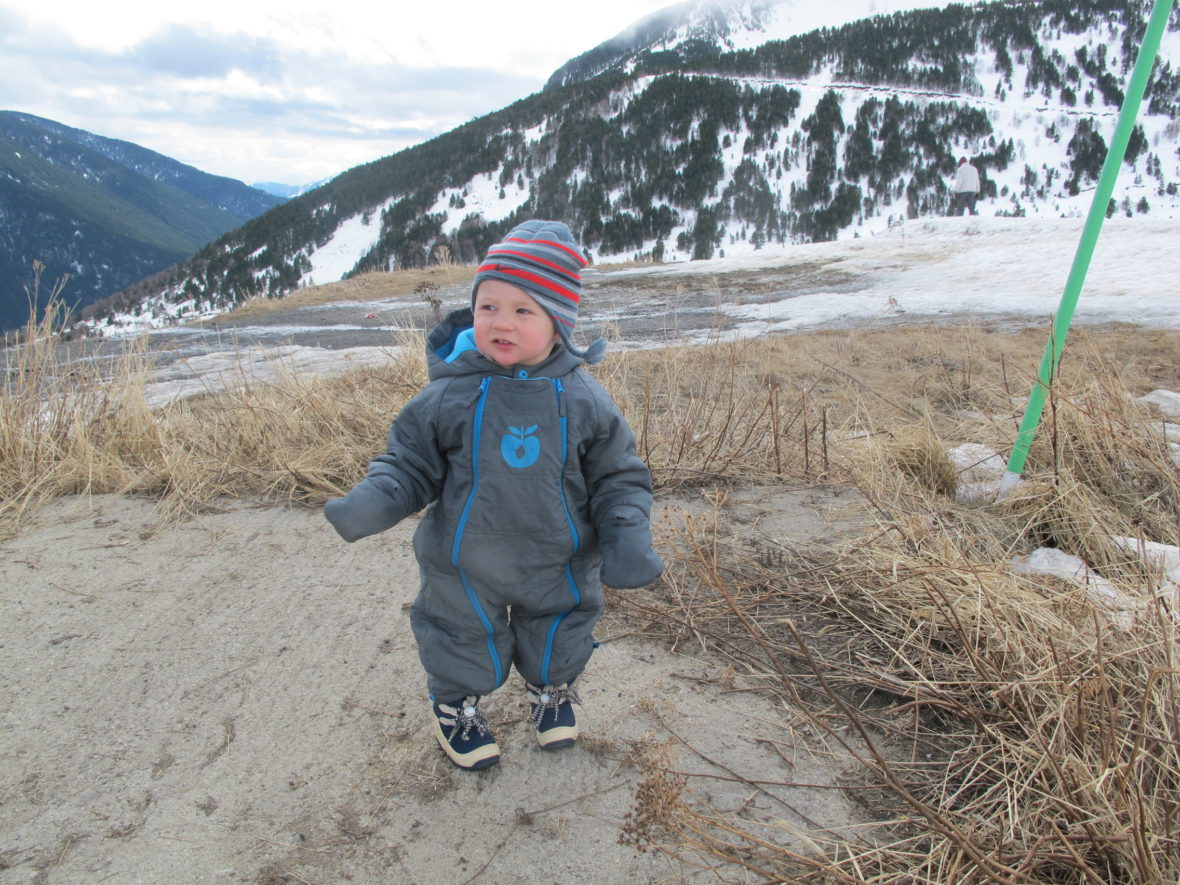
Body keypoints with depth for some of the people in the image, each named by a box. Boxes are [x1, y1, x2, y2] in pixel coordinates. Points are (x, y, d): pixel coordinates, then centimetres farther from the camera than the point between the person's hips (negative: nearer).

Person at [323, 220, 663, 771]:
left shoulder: (583, 400, -12)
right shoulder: (448, 397, -15)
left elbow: (617, 478, -5)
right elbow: (409, 465, -8)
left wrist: (627, 539, -18)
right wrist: (372, 502, -27)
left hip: (559, 569, 2)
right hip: (465, 569, -1)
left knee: (556, 649, 25)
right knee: (461, 648, 20)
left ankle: (551, 690, 58)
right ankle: (455, 703, 52)